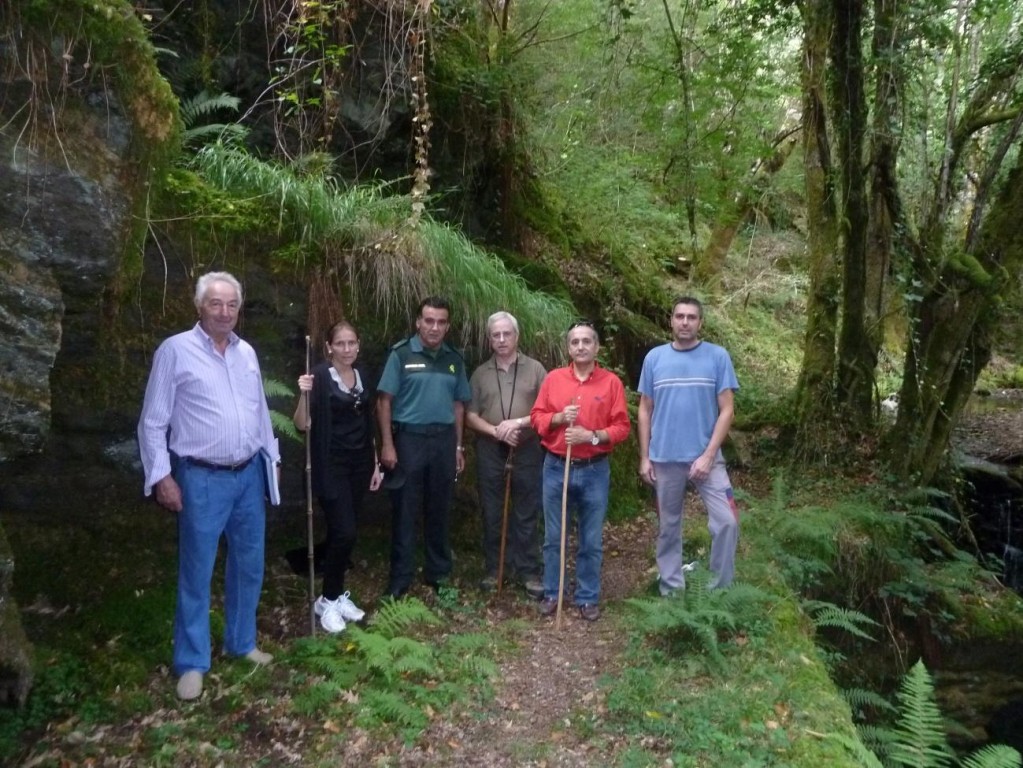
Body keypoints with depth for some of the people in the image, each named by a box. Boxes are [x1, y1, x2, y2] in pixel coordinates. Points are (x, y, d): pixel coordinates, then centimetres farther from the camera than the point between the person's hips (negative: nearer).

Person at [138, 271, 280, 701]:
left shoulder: (246, 353, 8)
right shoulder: (175, 351, -9)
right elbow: (153, 422, -8)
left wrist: (271, 457, 15)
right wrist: (161, 476, -12)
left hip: (249, 475, 6)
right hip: (202, 479, -5)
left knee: (249, 565, 14)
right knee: (196, 572, 3)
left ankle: (242, 643, 31)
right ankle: (192, 662, 17)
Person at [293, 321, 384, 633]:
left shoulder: (363, 376, 8)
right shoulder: (320, 377, -11)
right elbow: (302, 425, -15)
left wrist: (375, 464, 13)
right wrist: (304, 395, -32)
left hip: (359, 464, 6)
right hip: (331, 466, -6)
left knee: (342, 533, 12)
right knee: (344, 533, -9)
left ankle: (338, 594, 25)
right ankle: (328, 600, 8)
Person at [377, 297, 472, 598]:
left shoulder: (454, 359, 8)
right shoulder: (401, 354, -5)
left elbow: (459, 405, 12)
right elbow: (384, 402, -7)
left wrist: (458, 446, 9)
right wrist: (387, 445, -13)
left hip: (443, 440, 4)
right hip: (409, 438, -4)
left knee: (440, 510, 12)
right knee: (404, 511, 3)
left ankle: (439, 573, 25)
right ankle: (400, 578, 13)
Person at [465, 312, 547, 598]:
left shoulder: (535, 369, 2)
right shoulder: (480, 374, 7)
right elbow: (470, 417, 3)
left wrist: (519, 422, -16)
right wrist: (497, 432, -12)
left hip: (527, 451, -1)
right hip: (490, 452, 2)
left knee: (527, 514, 4)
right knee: (492, 514, 9)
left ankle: (529, 572, 13)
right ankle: (493, 569, 20)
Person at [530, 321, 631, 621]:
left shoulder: (611, 382, -2)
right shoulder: (553, 378, 3)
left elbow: (622, 427, -4)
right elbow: (536, 417, 4)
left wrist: (592, 435, -18)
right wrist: (559, 417, -14)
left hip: (595, 471, -1)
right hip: (556, 468, 1)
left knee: (592, 540, 7)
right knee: (553, 537, 10)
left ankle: (588, 598, 20)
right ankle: (551, 593, 24)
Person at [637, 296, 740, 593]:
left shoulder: (718, 357, -3)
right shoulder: (654, 358, 2)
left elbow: (726, 410, -5)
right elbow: (645, 411, 6)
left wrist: (708, 455, -13)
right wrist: (644, 457, 2)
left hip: (706, 456, -1)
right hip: (664, 458, 2)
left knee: (727, 521, -9)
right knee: (668, 526, 11)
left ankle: (722, 589, 9)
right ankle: (671, 590, 25)